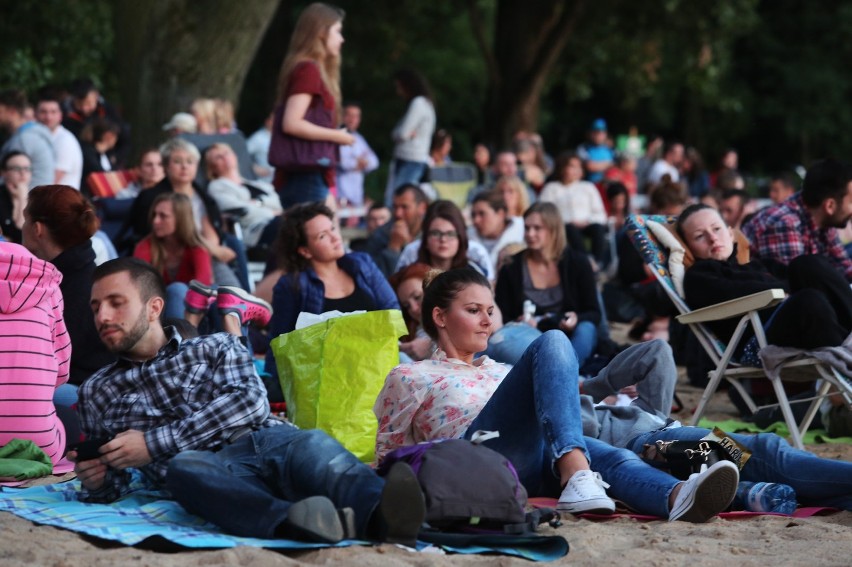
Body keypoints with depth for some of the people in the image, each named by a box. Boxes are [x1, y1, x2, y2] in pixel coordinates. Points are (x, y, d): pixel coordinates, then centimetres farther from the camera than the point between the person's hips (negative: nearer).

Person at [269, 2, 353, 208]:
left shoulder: (309, 69, 17)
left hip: (308, 177, 10)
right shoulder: (308, 70, -11)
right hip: (306, 177, -10)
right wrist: (337, 136, -12)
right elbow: (291, 124, -20)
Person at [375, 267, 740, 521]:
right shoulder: (409, 378, 22)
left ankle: (679, 499, -67)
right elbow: (388, 458, 20)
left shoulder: (500, 372, 37)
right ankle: (576, 475, -47)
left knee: (610, 455, -31)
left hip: (534, 467, 5)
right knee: (552, 343, -22)